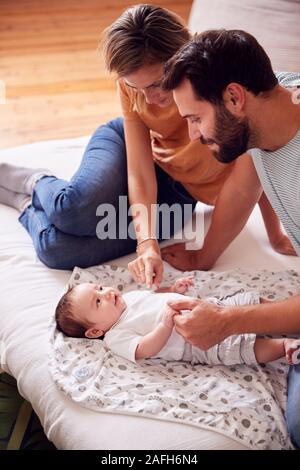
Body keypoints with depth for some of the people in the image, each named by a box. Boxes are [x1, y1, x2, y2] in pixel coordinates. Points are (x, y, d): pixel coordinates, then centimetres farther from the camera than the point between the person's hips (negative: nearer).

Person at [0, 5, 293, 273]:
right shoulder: (132, 85, -20)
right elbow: (140, 173, -22)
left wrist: (275, 236, -10)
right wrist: (147, 243, -37)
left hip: (178, 192, -2)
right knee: (78, 206, -36)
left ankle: (26, 202, 9)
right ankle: (36, 182, 3)